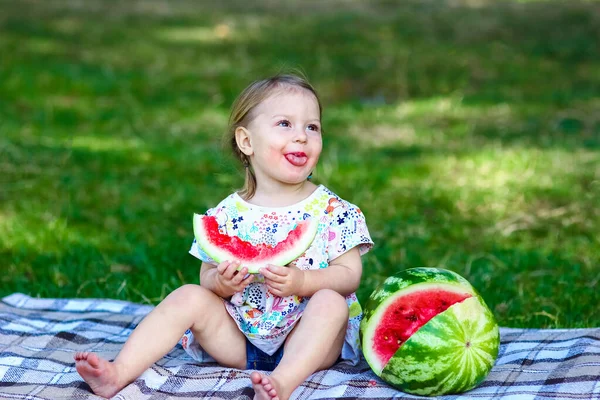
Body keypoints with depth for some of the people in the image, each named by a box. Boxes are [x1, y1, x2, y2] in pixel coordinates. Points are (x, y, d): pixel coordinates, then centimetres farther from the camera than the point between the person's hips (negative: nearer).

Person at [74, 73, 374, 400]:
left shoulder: (333, 211, -2)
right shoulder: (228, 213, 4)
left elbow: (349, 274, -7)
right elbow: (207, 275, 5)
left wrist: (300, 282, -25)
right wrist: (220, 283, -20)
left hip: (306, 339, -2)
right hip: (238, 341, 2)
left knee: (330, 302, -29)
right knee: (189, 296, -15)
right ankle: (120, 372, -25)